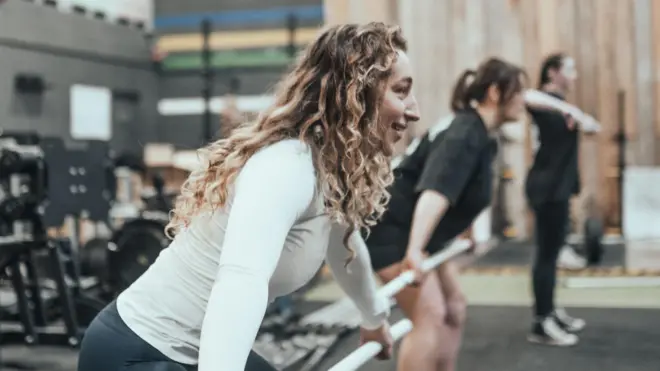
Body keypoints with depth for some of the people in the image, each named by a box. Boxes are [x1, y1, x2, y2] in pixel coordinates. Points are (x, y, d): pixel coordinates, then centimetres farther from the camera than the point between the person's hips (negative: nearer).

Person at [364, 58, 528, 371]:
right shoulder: (466, 134, -22)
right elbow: (435, 192, -37)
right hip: (391, 229, -11)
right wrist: (414, 251, -49)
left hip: (416, 233, 11)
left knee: (453, 309, 13)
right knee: (429, 316, -16)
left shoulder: (476, 133, 10)